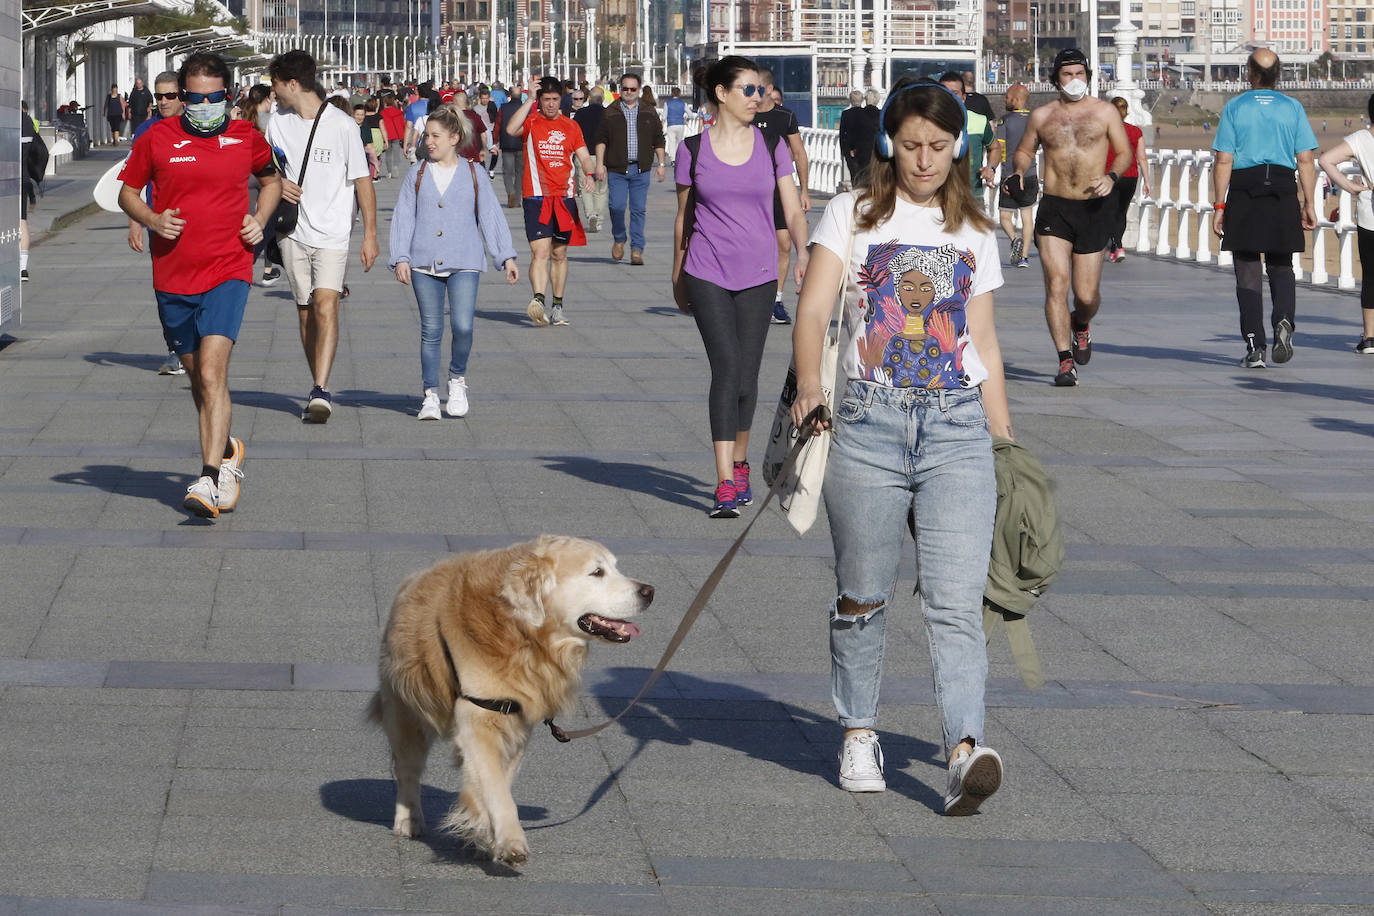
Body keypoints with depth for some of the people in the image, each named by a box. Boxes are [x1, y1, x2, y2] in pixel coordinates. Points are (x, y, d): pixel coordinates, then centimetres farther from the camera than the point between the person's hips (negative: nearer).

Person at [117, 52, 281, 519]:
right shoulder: (157, 138, 1)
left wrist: (259, 220, 5)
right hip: (173, 275, 3)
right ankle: (226, 451, 39)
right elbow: (128, 192, 11)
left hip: (228, 273, -2)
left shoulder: (246, 138, 3)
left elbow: (271, 180, 23)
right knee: (197, 376, 14)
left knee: (211, 371, -18)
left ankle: (209, 479, -21)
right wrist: (153, 220, -9)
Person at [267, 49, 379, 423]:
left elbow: (362, 182, -1)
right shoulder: (277, 123, 7)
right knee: (306, 310, 7)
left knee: (326, 304, -19)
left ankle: (321, 391, -26)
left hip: (332, 232, -5)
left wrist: (370, 234, -2)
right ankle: (319, 388, 18)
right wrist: (276, 183, -3)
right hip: (293, 231, 5)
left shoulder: (343, 125, -6)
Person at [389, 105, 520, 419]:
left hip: (464, 263, -1)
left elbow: (491, 216, 7)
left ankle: (458, 378, 12)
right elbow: (403, 217, 6)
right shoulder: (417, 174, 7)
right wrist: (401, 258, -3)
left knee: (463, 326, -14)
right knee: (431, 330, 2)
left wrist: (506, 256, 2)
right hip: (424, 263, 1)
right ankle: (430, 395, 10)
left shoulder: (474, 174, 5)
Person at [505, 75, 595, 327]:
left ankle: (557, 307, 19)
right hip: (537, 196, -4)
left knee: (559, 254, 11)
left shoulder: (571, 126, 11)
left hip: (565, 197, 4)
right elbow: (511, 129, -21)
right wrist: (530, 99, -18)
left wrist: (589, 175, -13)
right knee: (540, 251, -18)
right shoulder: (531, 122, 0)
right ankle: (538, 300, -31)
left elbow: (584, 157, 9)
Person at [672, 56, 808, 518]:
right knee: (726, 368, -13)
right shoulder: (693, 150, 1)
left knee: (747, 375, 6)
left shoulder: (772, 147, 5)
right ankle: (726, 484, -15)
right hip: (708, 273, -2)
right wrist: (678, 276, 16)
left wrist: (803, 252, -16)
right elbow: (684, 216, 10)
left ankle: (739, 465, 28)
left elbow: (793, 210, 3)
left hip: (758, 273, 2)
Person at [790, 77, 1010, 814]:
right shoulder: (853, 215, 7)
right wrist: (808, 384, -24)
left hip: (957, 426, 1)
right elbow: (813, 310, -5)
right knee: (863, 593, 6)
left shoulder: (974, 234, 15)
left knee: (956, 597, -12)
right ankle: (858, 734, 23)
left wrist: (1006, 441, 16)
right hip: (869, 421, -1)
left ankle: (965, 750, -22)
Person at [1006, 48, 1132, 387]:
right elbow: (1025, 150, 21)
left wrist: (1111, 176, -14)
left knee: (1087, 294, 2)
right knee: (1056, 283, -14)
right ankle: (1065, 361, -11)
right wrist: (1019, 172, -1)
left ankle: (1081, 325, 38)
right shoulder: (1041, 116, 9)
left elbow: (1124, 152, 6)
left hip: (1093, 209, 0)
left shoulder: (1105, 112, 5)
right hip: (1054, 207, 0)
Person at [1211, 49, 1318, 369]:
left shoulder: (1234, 108, -1)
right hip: (1283, 191, 1)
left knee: (1248, 271, 5)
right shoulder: (1293, 108, 3)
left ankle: (1255, 347, 0)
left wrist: (1219, 205, -2)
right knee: (1281, 267, 15)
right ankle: (1284, 320, -14)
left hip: (1244, 191, -1)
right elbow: (1306, 160, 0)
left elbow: (1224, 161, -5)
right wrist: (1309, 204, 4)